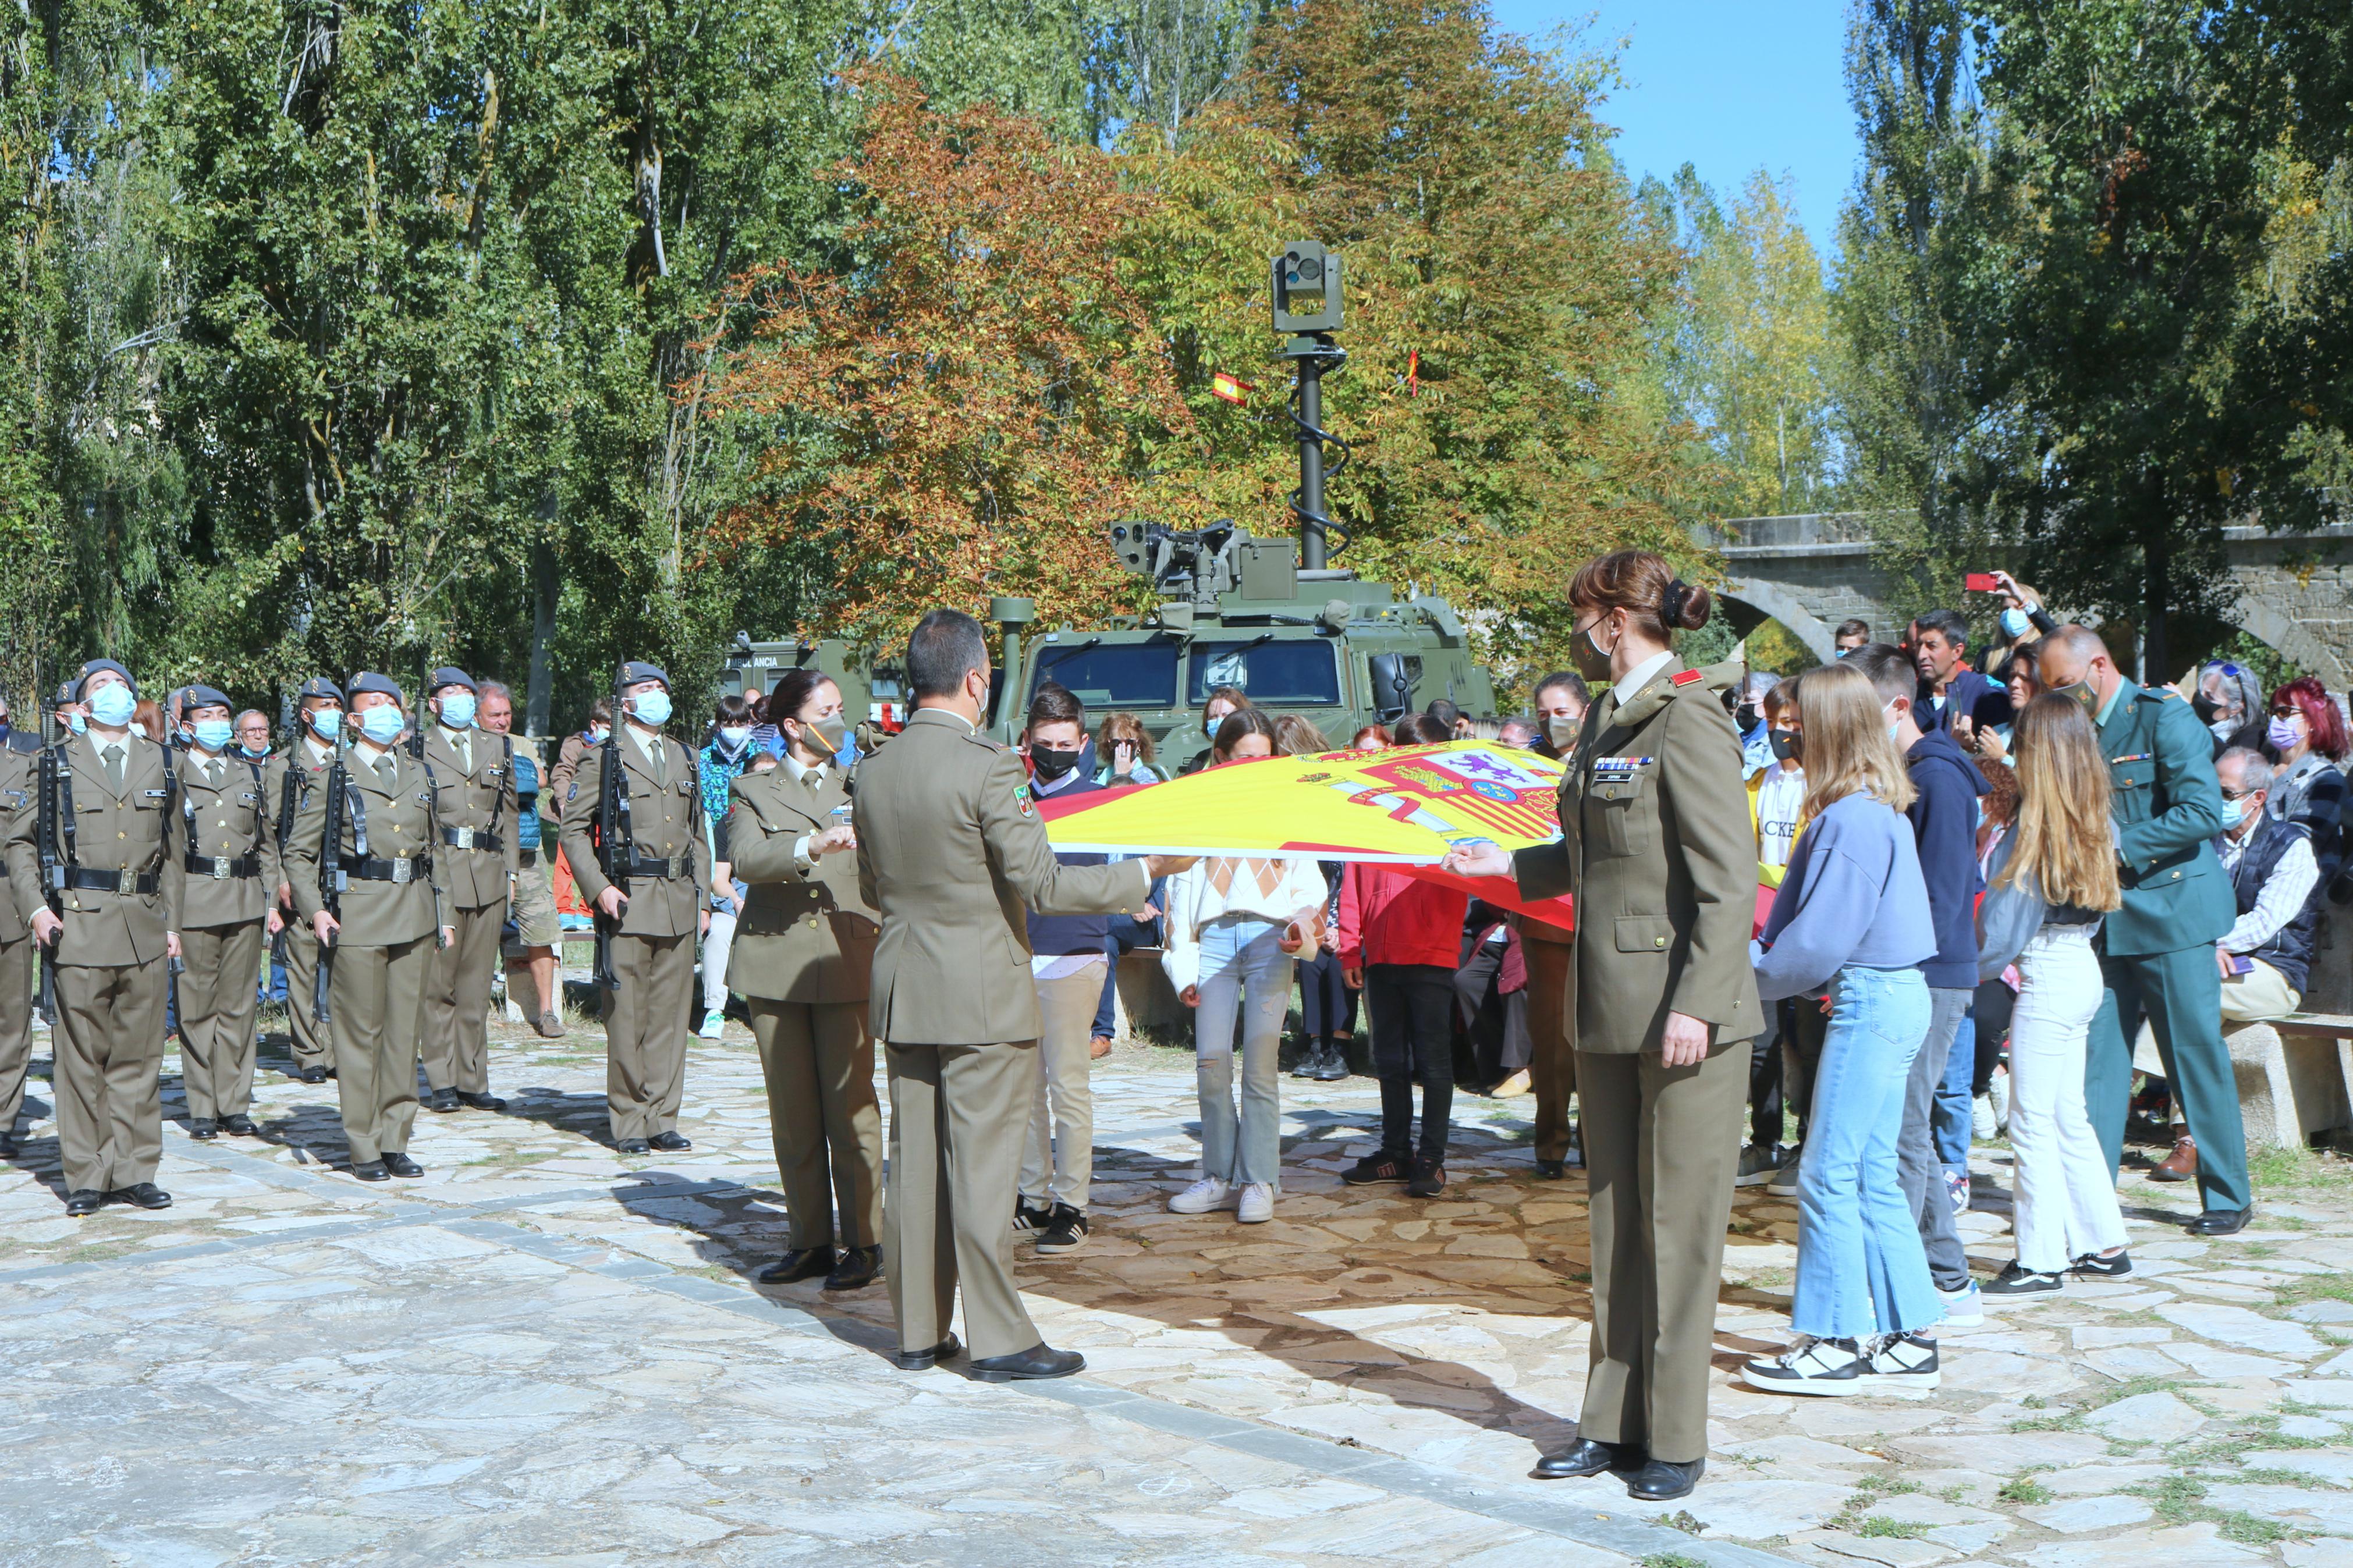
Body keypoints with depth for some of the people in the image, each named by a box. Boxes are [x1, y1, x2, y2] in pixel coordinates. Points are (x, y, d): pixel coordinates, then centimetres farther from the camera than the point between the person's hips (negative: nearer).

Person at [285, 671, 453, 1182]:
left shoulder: (420, 773, 13)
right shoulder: (335, 776, 1)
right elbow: (298, 852, 3)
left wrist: (442, 911, 15)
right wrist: (314, 910, -10)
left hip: (416, 914, 4)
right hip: (358, 915, -4)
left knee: (406, 1030, 6)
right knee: (361, 1032, -1)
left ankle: (395, 1142, 14)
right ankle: (363, 1147, 7)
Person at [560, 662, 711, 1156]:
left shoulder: (684, 759, 17)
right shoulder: (603, 760, 2)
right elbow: (574, 828, -1)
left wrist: (702, 900, 15)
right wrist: (598, 887, -12)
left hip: (680, 905, 5)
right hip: (629, 904, -4)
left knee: (671, 1015, 5)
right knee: (628, 1017, -2)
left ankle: (663, 1119, 12)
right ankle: (629, 1122, 6)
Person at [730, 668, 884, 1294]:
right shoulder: (752, 791, 9)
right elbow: (745, 859, -10)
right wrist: (810, 847, -24)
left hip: (847, 963, 0)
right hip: (775, 962, 1)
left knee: (851, 1109, -5)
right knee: (793, 1115, 5)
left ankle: (862, 1243, 3)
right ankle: (810, 1241, 15)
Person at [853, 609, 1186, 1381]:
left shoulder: (874, 771, 6)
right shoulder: (988, 766, -15)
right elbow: (1042, 884, -17)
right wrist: (1146, 871, -7)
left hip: (902, 994, 6)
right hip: (982, 996, -6)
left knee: (914, 1162, 10)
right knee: (981, 1165, -2)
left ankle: (918, 1331, 18)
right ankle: (1000, 1340, 3)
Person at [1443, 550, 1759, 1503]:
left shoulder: (1688, 720, -14)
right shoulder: (1606, 719, 13)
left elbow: (1729, 879, -18)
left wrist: (1695, 1004, -22)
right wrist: (1507, 866, 27)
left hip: (1685, 1012, -9)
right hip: (1609, 1010, 9)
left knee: (1678, 1225, 0)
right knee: (1615, 1222, 13)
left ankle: (1676, 1440, 11)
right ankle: (1614, 1423, 23)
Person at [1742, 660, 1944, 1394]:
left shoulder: (1852, 818, -18)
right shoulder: (1879, 807, 12)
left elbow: (1820, 937, -18)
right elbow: (1811, 916, 16)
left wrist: (1750, 982, -4)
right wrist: (1762, 963, 6)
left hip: (1871, 1002, -10)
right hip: (1891, 997, 10)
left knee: (1829, 1173, -3)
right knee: (1872, 1175, 13)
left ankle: (1838, 1342, 4)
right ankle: (1909, 1337, 18)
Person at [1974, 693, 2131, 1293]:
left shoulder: (2036, 827, -16)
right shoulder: (2091, 820, 7)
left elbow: (2005, 924, -12)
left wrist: (1975, 969, 4)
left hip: (2048, 976, -8)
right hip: (2083, 968, 9)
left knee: (2032, 1121, -1)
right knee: (2069, 1115, 17)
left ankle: (2041, 1260, 4)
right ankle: (2102, 1244, 23)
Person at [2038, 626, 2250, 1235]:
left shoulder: (2164, 717, -10)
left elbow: (2203, 812, -19)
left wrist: (2120, 849, -21)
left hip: (2171, 909, -7)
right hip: (2108, 917, 7)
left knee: (2196, 1055, 1)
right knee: (2097, 1054, 4)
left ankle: (2228, 1196, 13)